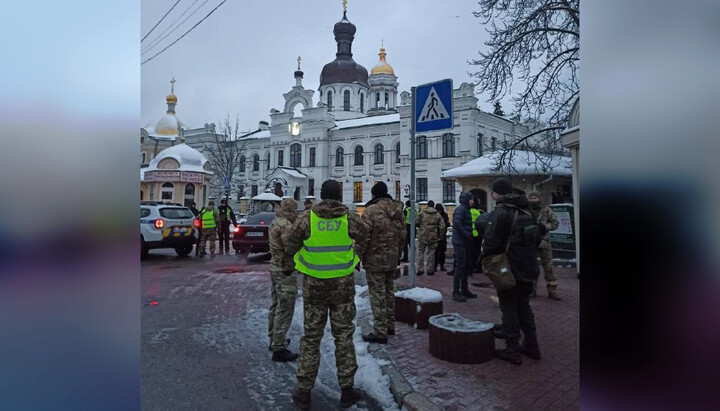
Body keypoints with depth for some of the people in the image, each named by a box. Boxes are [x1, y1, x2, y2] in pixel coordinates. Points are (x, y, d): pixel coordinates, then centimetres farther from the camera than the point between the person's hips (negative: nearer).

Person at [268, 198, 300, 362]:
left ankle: (274, 339, 32)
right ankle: (279, 348, 0)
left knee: (276, 306, 20)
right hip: (285, 270, -10)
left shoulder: (275, 222, 10)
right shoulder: (285, 225, -21)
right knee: (284, 310, -5)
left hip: (275, 267, 10)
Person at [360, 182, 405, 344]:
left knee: (377, 294, -2)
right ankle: (390, 326, 30)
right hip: (392, 260, 7)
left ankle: (380, 332, 3)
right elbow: (402, 236, 12)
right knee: (389, 291, 19)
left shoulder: (370, 210, -14)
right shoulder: (397, 211, 7)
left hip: (374, 260, -7)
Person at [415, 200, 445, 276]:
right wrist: (439, 236, 8)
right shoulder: (437, 215, 3)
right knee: (431, 253, 9)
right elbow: (442, 226, -1)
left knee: (421, 252, 8)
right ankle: (430, 270, 11)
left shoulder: (421, 213, -3)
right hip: (433, 237, 1)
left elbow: (416, 223, -4)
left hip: (422, 236, -1)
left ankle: (420, 269, 5)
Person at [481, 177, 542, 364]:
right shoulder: (528, 211, 9)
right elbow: (537, 239, 16)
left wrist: (483, 255, -4)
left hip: (509, 269, -8)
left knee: (509, 308, 4)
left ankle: (512, 350, 9)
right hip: (528, 268, 8)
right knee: (524, 305, 20)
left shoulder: (501, 212, -17)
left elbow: (491, 241, -22)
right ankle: (531, 346, 28)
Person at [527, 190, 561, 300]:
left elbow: (555, 222, 3)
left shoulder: (546, 210, 4)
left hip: (544, 242, 0)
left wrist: (545, 226, -14)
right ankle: (532, 290, 17)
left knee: (548, 266, 1)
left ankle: (552, 291, 8)